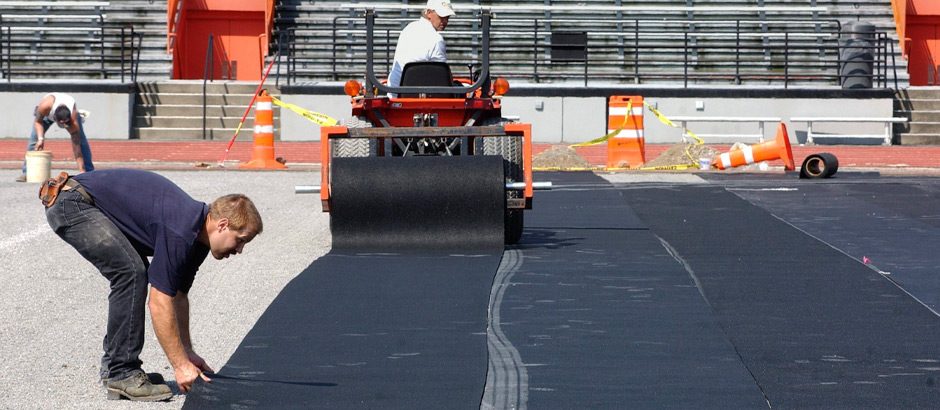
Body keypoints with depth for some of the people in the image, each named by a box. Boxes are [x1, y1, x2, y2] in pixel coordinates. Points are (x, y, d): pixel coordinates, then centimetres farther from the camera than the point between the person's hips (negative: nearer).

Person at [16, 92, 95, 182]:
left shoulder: (73, 121, -44)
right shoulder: (44, 106, -46)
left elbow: (76, 146, -39)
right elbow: (37, 121, -22)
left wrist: (82, 171, -41)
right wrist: (40, 138, -37)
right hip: (47, 114, 1)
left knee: (81, 141, -15)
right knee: (34, 139, -13)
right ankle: (27, 173, -6)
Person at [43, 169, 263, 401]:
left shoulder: (196, 234, 6)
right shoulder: (179, 233, -23)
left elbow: (178, 295, 20)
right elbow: (160, 304, -20)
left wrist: (187, 351, 23)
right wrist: (181, 365, -14)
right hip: (72, 204, -10)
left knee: (133, 277, 11)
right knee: (131, 273, -19)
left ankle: (114, 365, 16)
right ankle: (121, 374, -13)